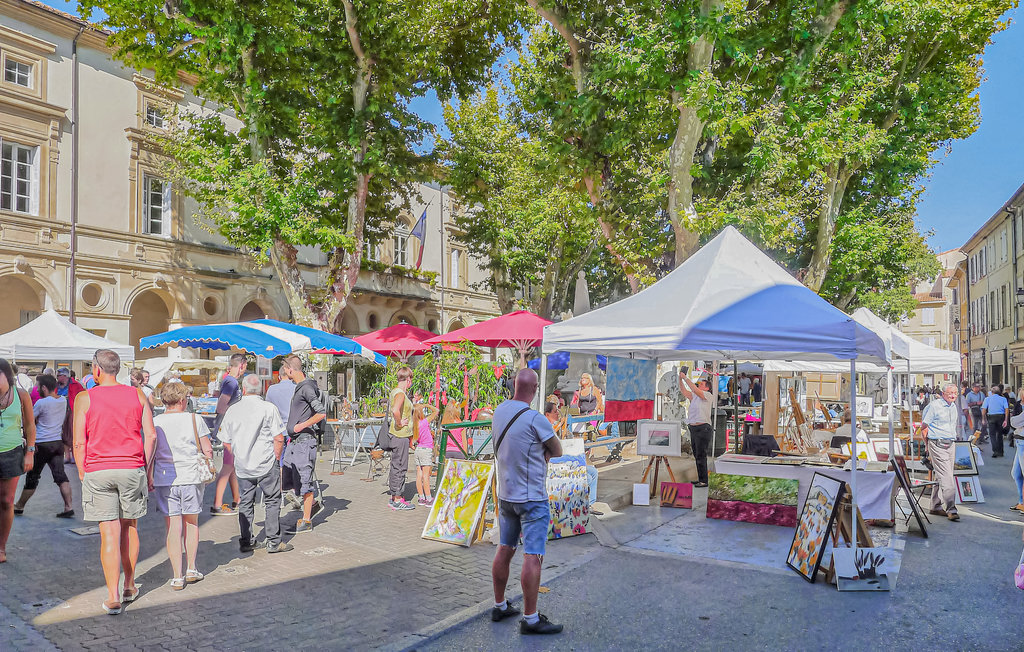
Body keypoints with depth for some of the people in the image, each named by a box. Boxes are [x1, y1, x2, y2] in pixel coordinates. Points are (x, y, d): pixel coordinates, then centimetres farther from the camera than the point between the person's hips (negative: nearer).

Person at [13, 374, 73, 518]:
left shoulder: (41, 403, -13)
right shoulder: (63, 401, 5)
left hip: (41, 444, -5)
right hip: (58, 442, 5)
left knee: (32, 477, 10)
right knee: (60, 475, 0)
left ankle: (19, 506, 27)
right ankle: (68, 507, -9)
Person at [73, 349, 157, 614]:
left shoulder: (85, 399, -3)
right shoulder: (137, 395, 2)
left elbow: (79, 443, -4)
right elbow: (151, 435, 0)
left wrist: (82, 472, 8)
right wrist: (145, 466, 10)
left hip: (98, 472, -2)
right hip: (132, 469, 2)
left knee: (109, 534, 0)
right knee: (130, 528, 15)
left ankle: (113, 596, -1)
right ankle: (129, 586, 26)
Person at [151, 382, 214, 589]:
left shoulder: (154, 423, 1)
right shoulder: (194, 420, -2)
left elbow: (150, 454, 1)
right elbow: (208, 451, -1)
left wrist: (149, 479, 11)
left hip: (164, 479, 1)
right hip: (191, 477, 0)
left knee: (173, 527, 4)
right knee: (191, 523, 17)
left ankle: (177, 577, 6)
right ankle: (191, 568, 23)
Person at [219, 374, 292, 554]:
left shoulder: (232, 410, 4)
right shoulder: (268, 408, -8)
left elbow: (226, 441, 10)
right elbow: (279, 439, -11)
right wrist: (276, 458, 3)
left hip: (242, 466, 4)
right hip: (266, 465, -4)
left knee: (246, 502, 14)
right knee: (272, 501, 5)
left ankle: (246, 541, 18)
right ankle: (273, 541, 6)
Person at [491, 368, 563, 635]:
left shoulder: (499, 411, 2)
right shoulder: (536, 419, -22)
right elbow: (557, 451, -7)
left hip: (505, 495, 8)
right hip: (532, 498, -8)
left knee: (504, 550, 16)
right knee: (533, 556, -3)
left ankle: (500, 606, 27)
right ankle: (530, 619, 2)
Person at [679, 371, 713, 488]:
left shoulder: (707, 395, -4)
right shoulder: (694, 396, 17)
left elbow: (695, 390, -19)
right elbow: (683, 390, 11)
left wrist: (686, 378, -16)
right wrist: (680, 378, 0)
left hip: (703, 429, -8)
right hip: (693, 429, 8)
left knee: (701, 456, -7)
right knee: (697, 455, 12)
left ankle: (704, 481, -3)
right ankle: (700, 479, 19)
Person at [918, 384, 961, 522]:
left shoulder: (955, 407, 13)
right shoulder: (934, 406, -9)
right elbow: (924, 427, -6)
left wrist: (952, 439, 19)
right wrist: (928, 445, -2)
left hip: (950, 445, 7)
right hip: (937, 445, -7)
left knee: (940, 476, 11)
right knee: (946, 476, -12)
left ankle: (936, 507, 18)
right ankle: (951, 509, -13)